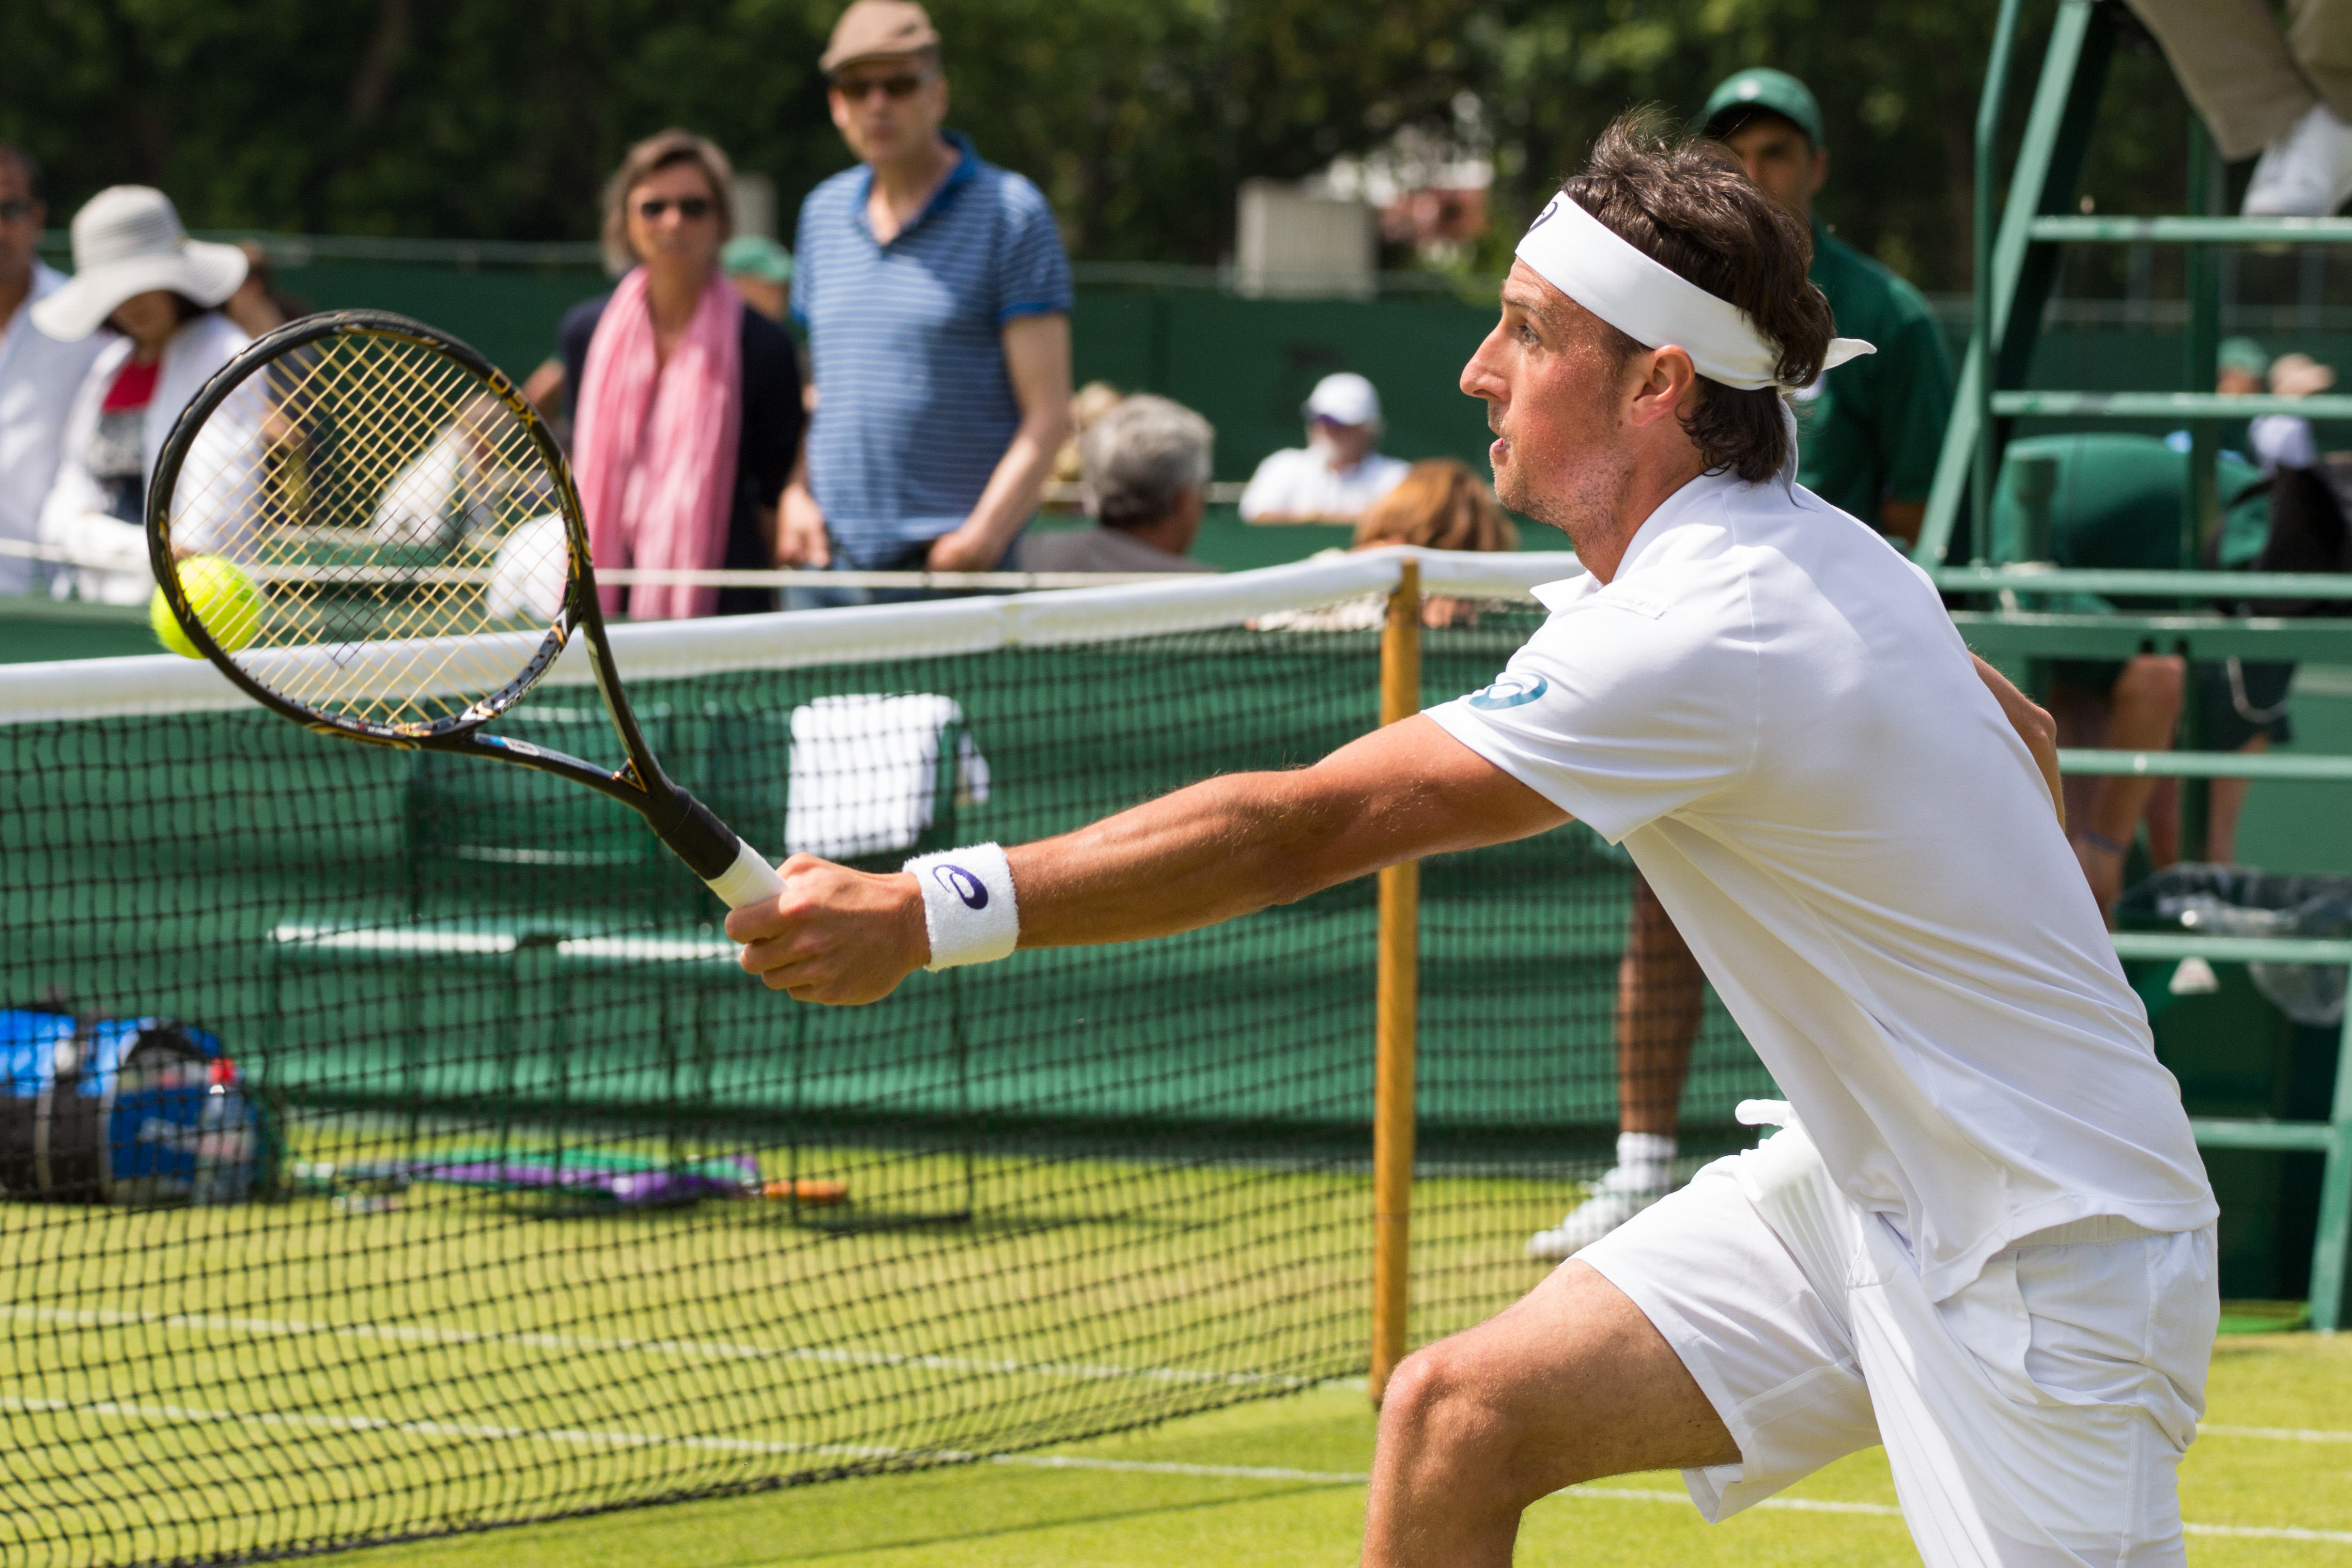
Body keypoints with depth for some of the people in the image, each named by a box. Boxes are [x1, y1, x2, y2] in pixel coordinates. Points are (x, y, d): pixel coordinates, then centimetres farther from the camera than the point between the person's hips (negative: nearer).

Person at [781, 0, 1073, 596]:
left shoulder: (1011, 213, -2)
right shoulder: (824, 212, 15)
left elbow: (1047, 413, -6)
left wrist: (982, 537, -18)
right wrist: (798, 495, 6)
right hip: (832, 561, 5)